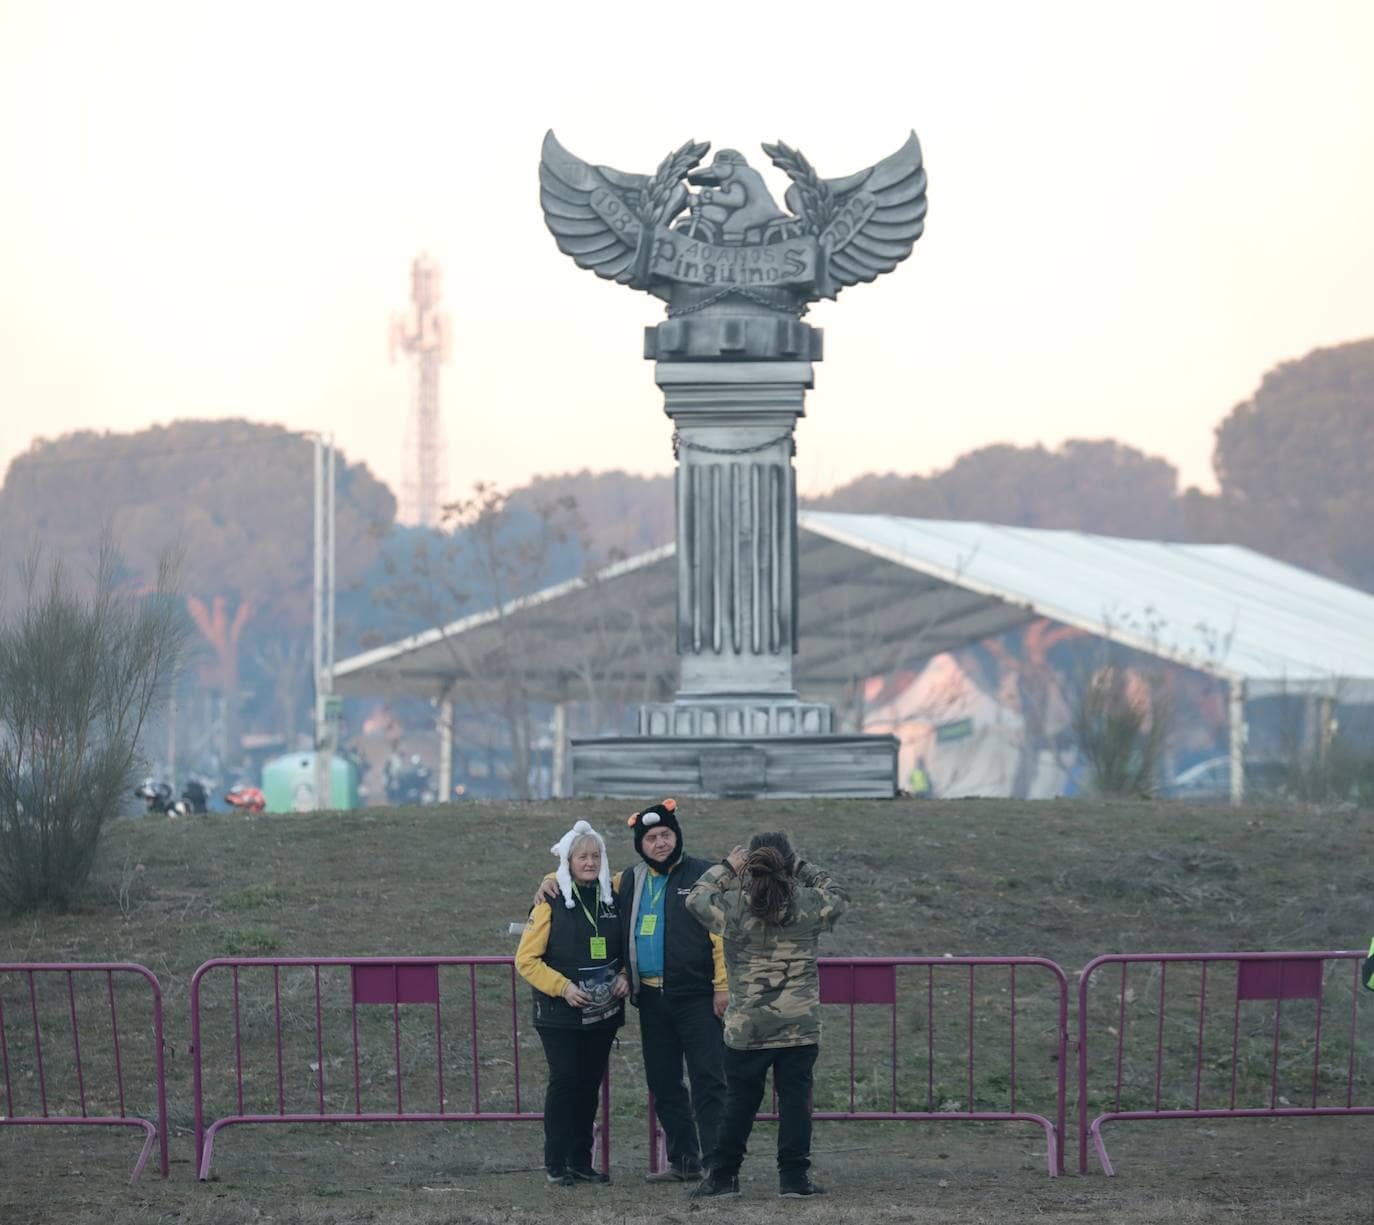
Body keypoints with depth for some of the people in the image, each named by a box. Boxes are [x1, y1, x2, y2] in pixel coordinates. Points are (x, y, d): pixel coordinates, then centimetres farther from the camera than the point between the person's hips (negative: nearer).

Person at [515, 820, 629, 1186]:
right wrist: (563, 987, -17)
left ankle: (581, 1162, 13)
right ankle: (556, 1165, -3)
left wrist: (624, 977, -2)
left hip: (602, 1013, 4)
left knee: (590, 1084, 6)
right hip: (559, 1014, -4)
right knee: (564, 1081, -10)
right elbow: (526, 960, -6)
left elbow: (626, 948, 18)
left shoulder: (613, 897, 7)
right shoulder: (551, 903, -6)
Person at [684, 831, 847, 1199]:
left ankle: (723, 1174, 12)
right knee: (795, 1096, 6)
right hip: (801, 1024, 0)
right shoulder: (807, 906, -7)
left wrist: (726, 867, 18)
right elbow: (838, 896, 15)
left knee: (740, 1099, 9)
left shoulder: (733, 907, -9)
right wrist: (802, 869, 17)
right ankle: (794, 1175, 5)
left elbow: (696, 897, 11)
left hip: (747, 1025, 0)